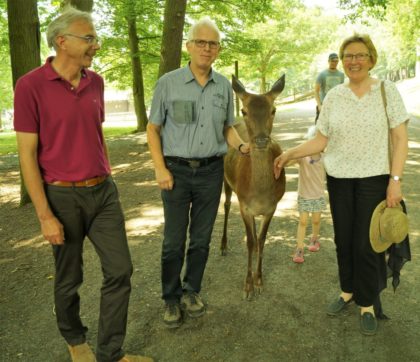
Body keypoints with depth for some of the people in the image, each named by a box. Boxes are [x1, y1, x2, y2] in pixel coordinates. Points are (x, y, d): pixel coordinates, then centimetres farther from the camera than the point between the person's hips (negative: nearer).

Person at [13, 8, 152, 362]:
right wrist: (45, 216, -14)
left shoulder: (95, 82, 5)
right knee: (69, 279, 13)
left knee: (120, 270, 6)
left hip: (104, 192, 5)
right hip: (62, 196, -5)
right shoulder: (31, 86, -12)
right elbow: (27, 154, -12)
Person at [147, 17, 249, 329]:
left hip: (212, 171, 3)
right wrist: (160, 169, -9)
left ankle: (191, 291, 31)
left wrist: (241, 145, -6)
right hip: (177, 171, -2)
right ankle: (171, 298, 24)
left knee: (201, 238, 12)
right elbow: (153, 129, -1)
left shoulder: (224, 86, 5)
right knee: (174, 241, 6)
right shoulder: (169, 82, -4)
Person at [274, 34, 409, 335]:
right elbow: (321, 141, 6)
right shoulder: (333, 96, 3)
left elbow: (400, 140, -5)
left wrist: (395, 180, -12)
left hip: (374, 178, -3)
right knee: (343, 239, 11)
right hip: (339, 179, 3)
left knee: (366, 243, 1)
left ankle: (368, 304, 20)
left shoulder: (387, 90, -4)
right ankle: (348, 291, 33)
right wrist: (289, 154, -3)